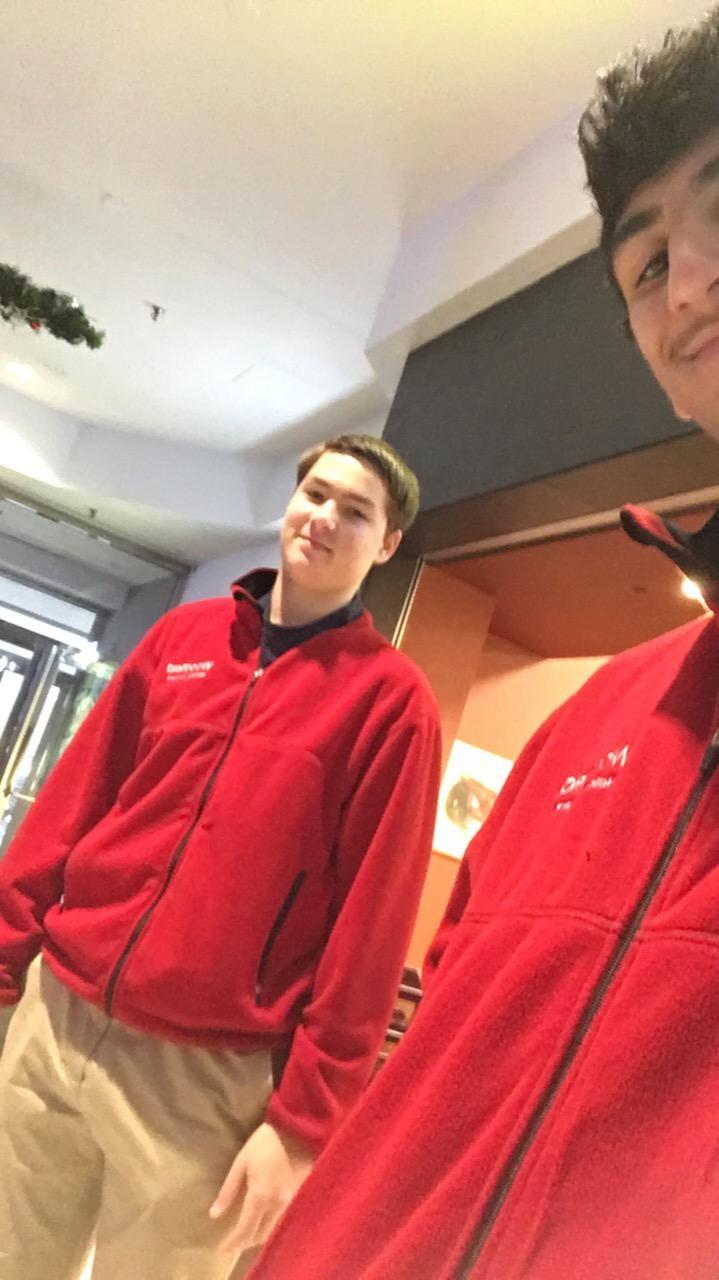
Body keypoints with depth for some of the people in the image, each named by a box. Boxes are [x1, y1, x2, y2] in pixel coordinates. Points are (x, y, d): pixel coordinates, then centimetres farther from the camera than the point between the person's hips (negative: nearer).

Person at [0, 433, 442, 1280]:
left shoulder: (390, 697, -6)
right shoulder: (183, 636, 7)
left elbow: (371, 919, -9)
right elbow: (71, 804, 9)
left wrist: (305, 1118, -9)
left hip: (207, 1076, -4)